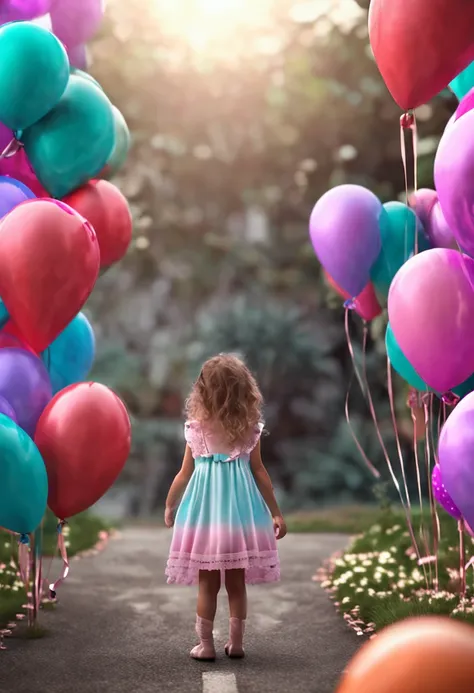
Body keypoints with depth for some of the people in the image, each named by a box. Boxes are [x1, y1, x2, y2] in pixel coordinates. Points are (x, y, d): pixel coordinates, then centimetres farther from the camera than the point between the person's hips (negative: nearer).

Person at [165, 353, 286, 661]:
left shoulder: (196, 428, -2)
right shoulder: (250, 428, -1)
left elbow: (185, 474, 3)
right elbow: (259, 472, 0)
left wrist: (169, 506, 17)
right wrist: (275, 512, 7)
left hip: (206, 509, -1)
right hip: (239, 510, 1)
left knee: (208, 584, 7)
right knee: (236, 583, 11)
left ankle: (206, 645, 12)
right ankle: (236, 643, 19)